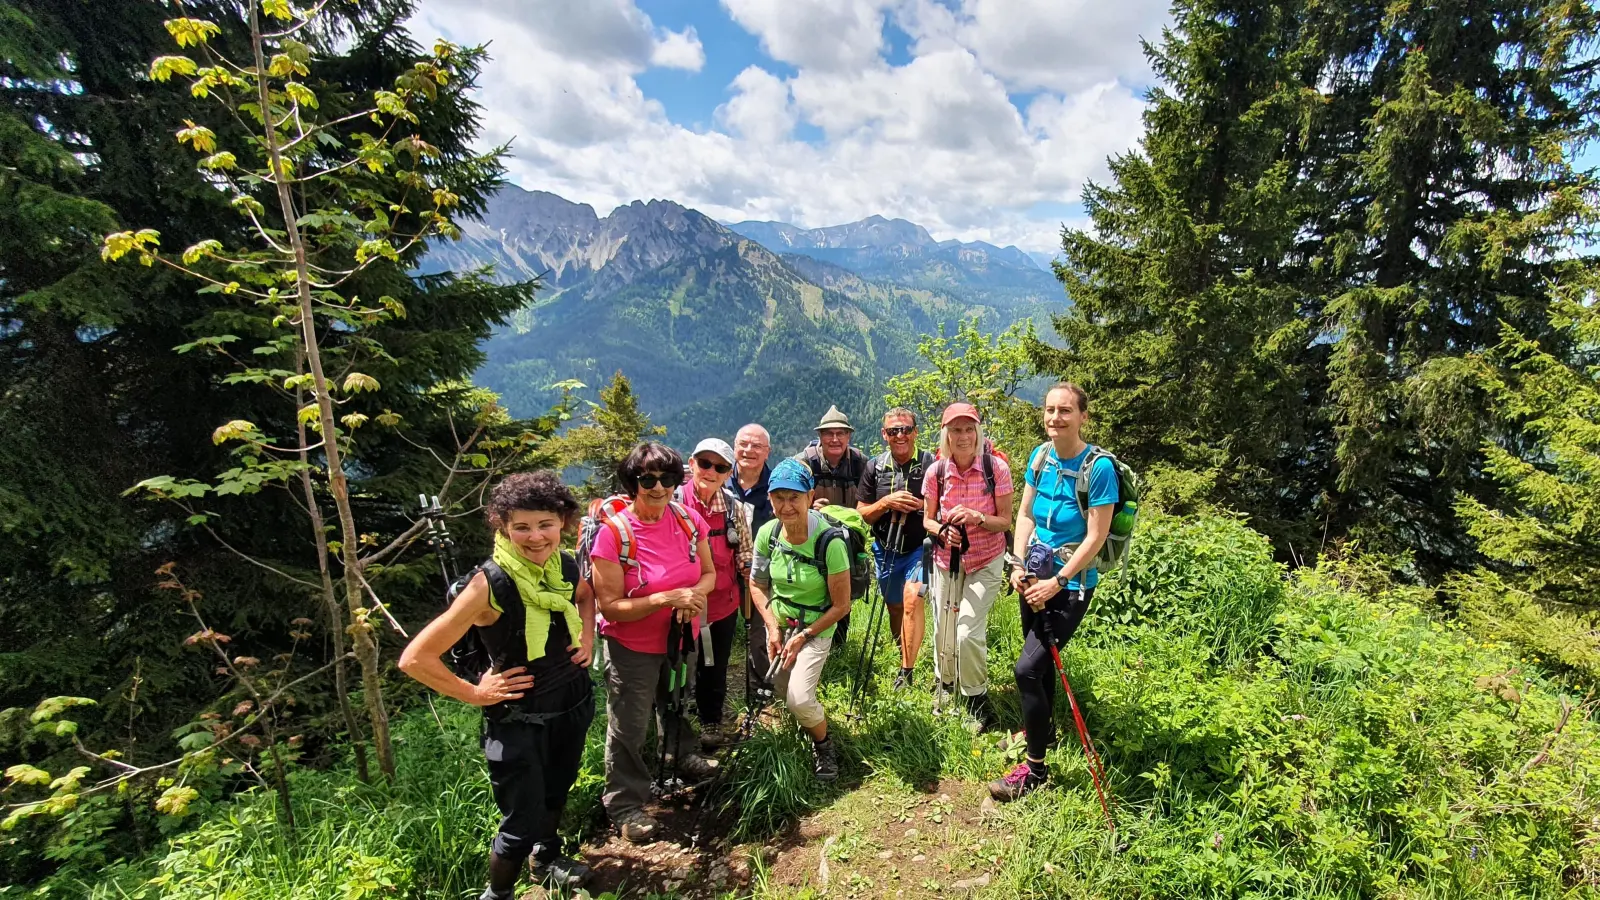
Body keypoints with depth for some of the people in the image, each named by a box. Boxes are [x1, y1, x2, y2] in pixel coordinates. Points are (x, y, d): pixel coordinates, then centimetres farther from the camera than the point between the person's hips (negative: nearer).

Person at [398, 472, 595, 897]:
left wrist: (586, 636, 0)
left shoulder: (565, 566, -10)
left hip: (574, 706, 6)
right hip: (518, 721, -6)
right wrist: (475, 694, -17)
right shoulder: (489, 584, -27)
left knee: (557, 791, 28)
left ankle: (547, 859, 57)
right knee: (522, 823, 7)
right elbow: (415, 658, -24)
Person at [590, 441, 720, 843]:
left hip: (681, 636, 5)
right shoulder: (613, 533, -26)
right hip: (632, 647, -5)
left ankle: (679, 755, 57)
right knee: (628, 727, 8)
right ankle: (625, 806, 32)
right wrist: (668, 598, -34)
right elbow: (611, 606, -24)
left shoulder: (688, 519, -13)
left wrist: (695, 593, -23)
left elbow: (709, 573, -1)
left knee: (677, 701, 29)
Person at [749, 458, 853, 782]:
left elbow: (841, 606, -17)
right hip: (778, 624, 5)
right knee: (783, 691, 16)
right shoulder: (768, 533, -15)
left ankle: (824, 744, 16)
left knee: (799, 699, -17)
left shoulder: (830, 541, -27)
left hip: (816, 628, -4)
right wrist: (773, 627, -9)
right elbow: (757, 584, 1)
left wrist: (803, 637, -15)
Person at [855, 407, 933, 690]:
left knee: (912, 599, -22)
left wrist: (921, 505, -22)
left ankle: (906, 673, -12)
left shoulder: (932, 464, -7)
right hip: (886, 550, 4)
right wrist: (886, 503, -16)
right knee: (894, 609, 14)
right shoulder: (874, 467, 2)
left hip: (920, 547, -4)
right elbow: (861, 514, 2)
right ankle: (905, 657, 36)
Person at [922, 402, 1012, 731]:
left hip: (986, 562, -2)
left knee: (969, 632, -14)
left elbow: (1005, 521, -9)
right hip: (947, 560, 2)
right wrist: (942, 531, -20)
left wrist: (977, 518, -28)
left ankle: (978, 697, 14)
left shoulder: (996, 467, -16)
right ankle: (945, 685, 42)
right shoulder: (935, 472, -10)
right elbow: (927, 519, 1)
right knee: (944, 631, 11)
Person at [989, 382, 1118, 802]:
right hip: (1035, 576, 6)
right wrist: (1019, 565, -4)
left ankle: (1035, 768, 7)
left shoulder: (1099, 467, -18)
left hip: (1072, 584, -6)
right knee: (1040, 657, 21)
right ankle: (1041, 728, 46)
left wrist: (1056, 583, -19)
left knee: (1028, 668, -11)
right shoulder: (1040, 456, 1)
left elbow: (1095, 537, -18)